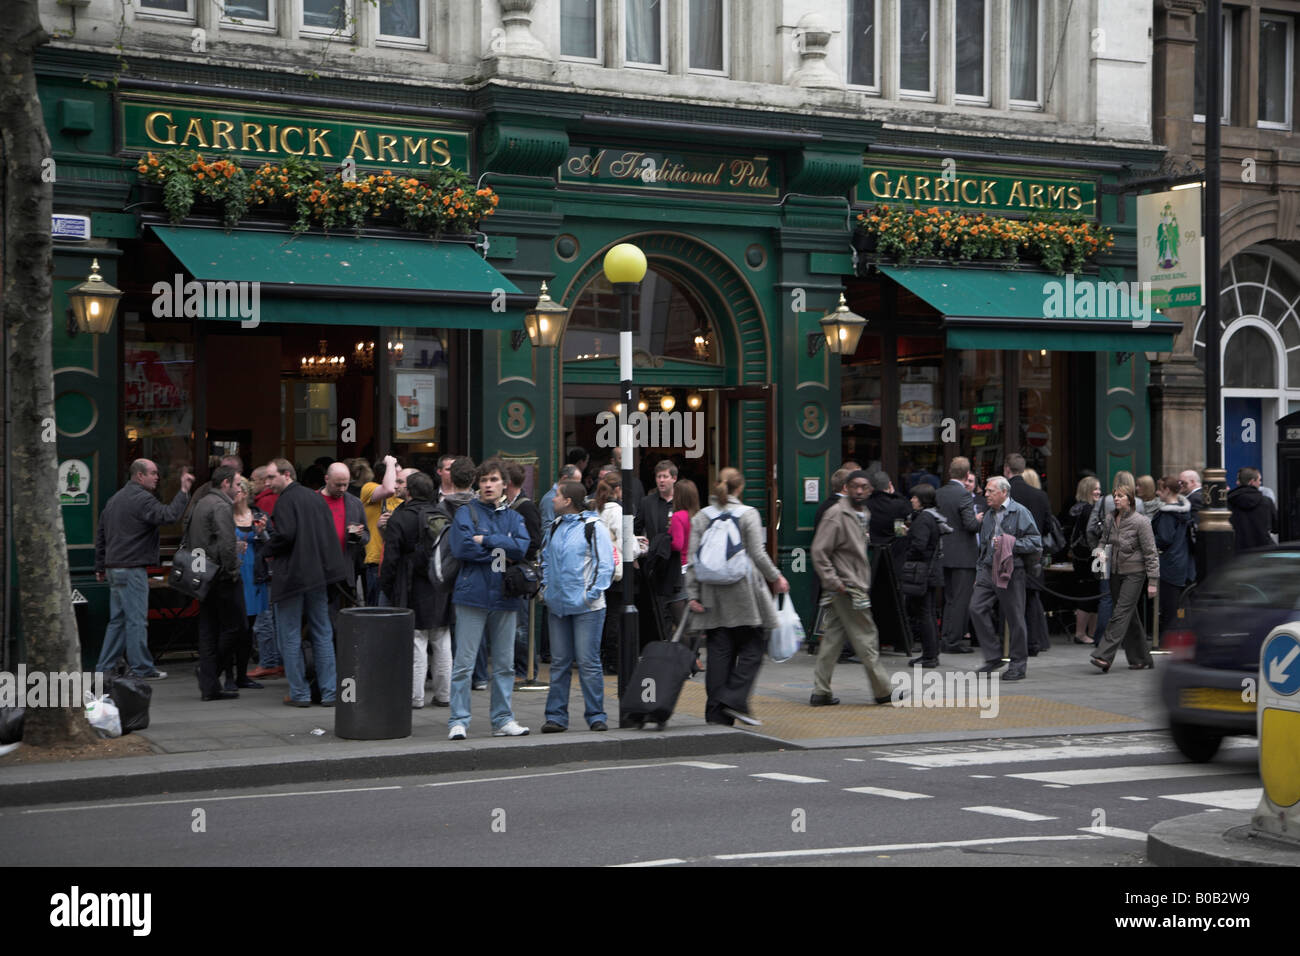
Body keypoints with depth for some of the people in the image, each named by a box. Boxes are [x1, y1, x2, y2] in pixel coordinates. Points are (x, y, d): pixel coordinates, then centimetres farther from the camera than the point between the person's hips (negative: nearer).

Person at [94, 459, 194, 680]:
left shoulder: (115, 500, 19)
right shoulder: (141, 499, -12)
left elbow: (101, 535, 23)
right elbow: (169, 515, -26)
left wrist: (100, 567, 26)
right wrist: (184, 491, -19)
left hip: (114, 568, 9)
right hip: (132, 568, -9)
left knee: (118, 620, 12)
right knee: (136, 620, -5)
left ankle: (104, 668, 12)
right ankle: (141, 668, -2)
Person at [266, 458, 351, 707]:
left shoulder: (286, 500, -12)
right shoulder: (316, 497, 11)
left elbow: (285, 535, -22)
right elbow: (331, 534, 12)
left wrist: (270, 550, -4)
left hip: (291, 575, -7)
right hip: (319, 574, 7)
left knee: (290, 636, 2)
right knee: (322, 634, 11)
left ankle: (300, 693, 2)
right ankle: (329, 692, 10)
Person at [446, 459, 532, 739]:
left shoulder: (514, 517, 12)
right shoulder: (466, 513, 2)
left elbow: (523, 546, -6)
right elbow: (461, 548, -14)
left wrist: (486, 540, -11)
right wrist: (501, 552, -9)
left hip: (504, 597, 4)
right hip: (472, 596, -4)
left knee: (504, 664, 9)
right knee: (464, 663, -5)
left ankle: (502, 719, 16)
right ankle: (458, 721, -1)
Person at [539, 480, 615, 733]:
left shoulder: (594, 527, -6)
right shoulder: (555, 527, 13)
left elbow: (605, 565, -8)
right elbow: (545, 559, 26)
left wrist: (591, 594, -13)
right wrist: (545, 587, 13)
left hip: (586, 608, -6)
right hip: (557, 605, 6)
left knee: (588, 662, -4)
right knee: (559, 662, 7)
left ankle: (596, 715, 5)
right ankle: (556, 716, 12)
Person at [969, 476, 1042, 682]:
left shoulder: (1020, 512, -4)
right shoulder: (988, 516, 19)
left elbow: (1035, 542, -9)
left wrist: (1010, 544, -15)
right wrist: (979, 572, 20)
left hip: (1012, 572, -6)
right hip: (989, 570, 7)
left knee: (1014, 617, -2)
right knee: (977, 608, -9)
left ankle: (1019, 664, 10)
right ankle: (993, 656, 2)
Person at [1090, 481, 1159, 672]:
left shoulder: (1140, 522, -10)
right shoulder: (1110, 520, 8)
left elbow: (1150, 553, -9)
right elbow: (1104, 541, 24)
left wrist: (1152, 582, -13)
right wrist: (1100, 551, 0)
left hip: (1134, 573, -7)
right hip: (1116, 573, 7)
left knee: (1121, 614, -13)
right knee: (1131, 617, 10)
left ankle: (1104, 656, -20)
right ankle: (1140, 658, 19)